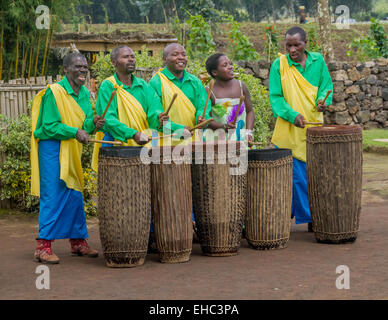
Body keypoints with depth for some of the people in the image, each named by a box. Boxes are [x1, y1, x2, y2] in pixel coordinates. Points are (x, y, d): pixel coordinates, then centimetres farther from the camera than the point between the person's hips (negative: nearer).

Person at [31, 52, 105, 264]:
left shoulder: (84, 94, 10)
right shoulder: (54, 92, -12)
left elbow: (85, 125, 10)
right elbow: (49, 126, -16)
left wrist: (93, 123, -12)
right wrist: (75, 132, -24)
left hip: (73, 151, 8)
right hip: (52, 149, -7)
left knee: (75, 196, 12)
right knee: (52, 196, -10)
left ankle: (78, 242, 21)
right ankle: (43, 246, -8)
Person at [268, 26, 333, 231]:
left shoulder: (317, 61, 8)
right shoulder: (279, 65, -1)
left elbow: (326, 85, 11)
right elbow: (275, 97, -4)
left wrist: (323, 100, -12)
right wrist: (292, 115, -19)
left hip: (314, 128, 3)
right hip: (288, 130, -3)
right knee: (295, 174, -4)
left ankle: (313, 217, 15)